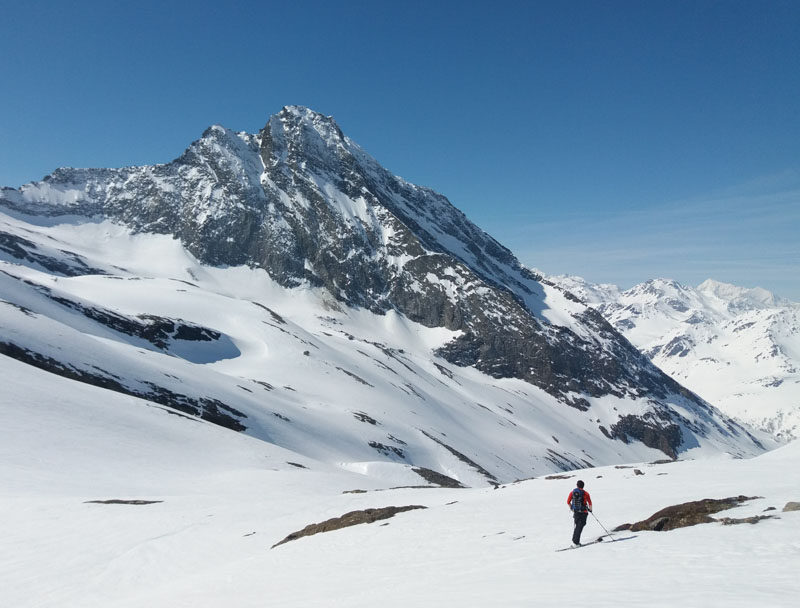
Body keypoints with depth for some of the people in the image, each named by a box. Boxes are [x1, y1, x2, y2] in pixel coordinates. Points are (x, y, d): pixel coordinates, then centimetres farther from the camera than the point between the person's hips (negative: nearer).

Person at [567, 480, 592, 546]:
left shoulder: (572, 492, 3)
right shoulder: (585, 493, -5)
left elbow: (568, 502, 7)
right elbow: (590, 503, 1)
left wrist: (571, 508, 23)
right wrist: (590, 509, 19)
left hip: (576, 512, 4)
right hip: (583, 512, -3)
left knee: (577, 526, 19)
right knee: (580, 527, -2)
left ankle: (574, 540, 18)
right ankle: (576, 542, -9)